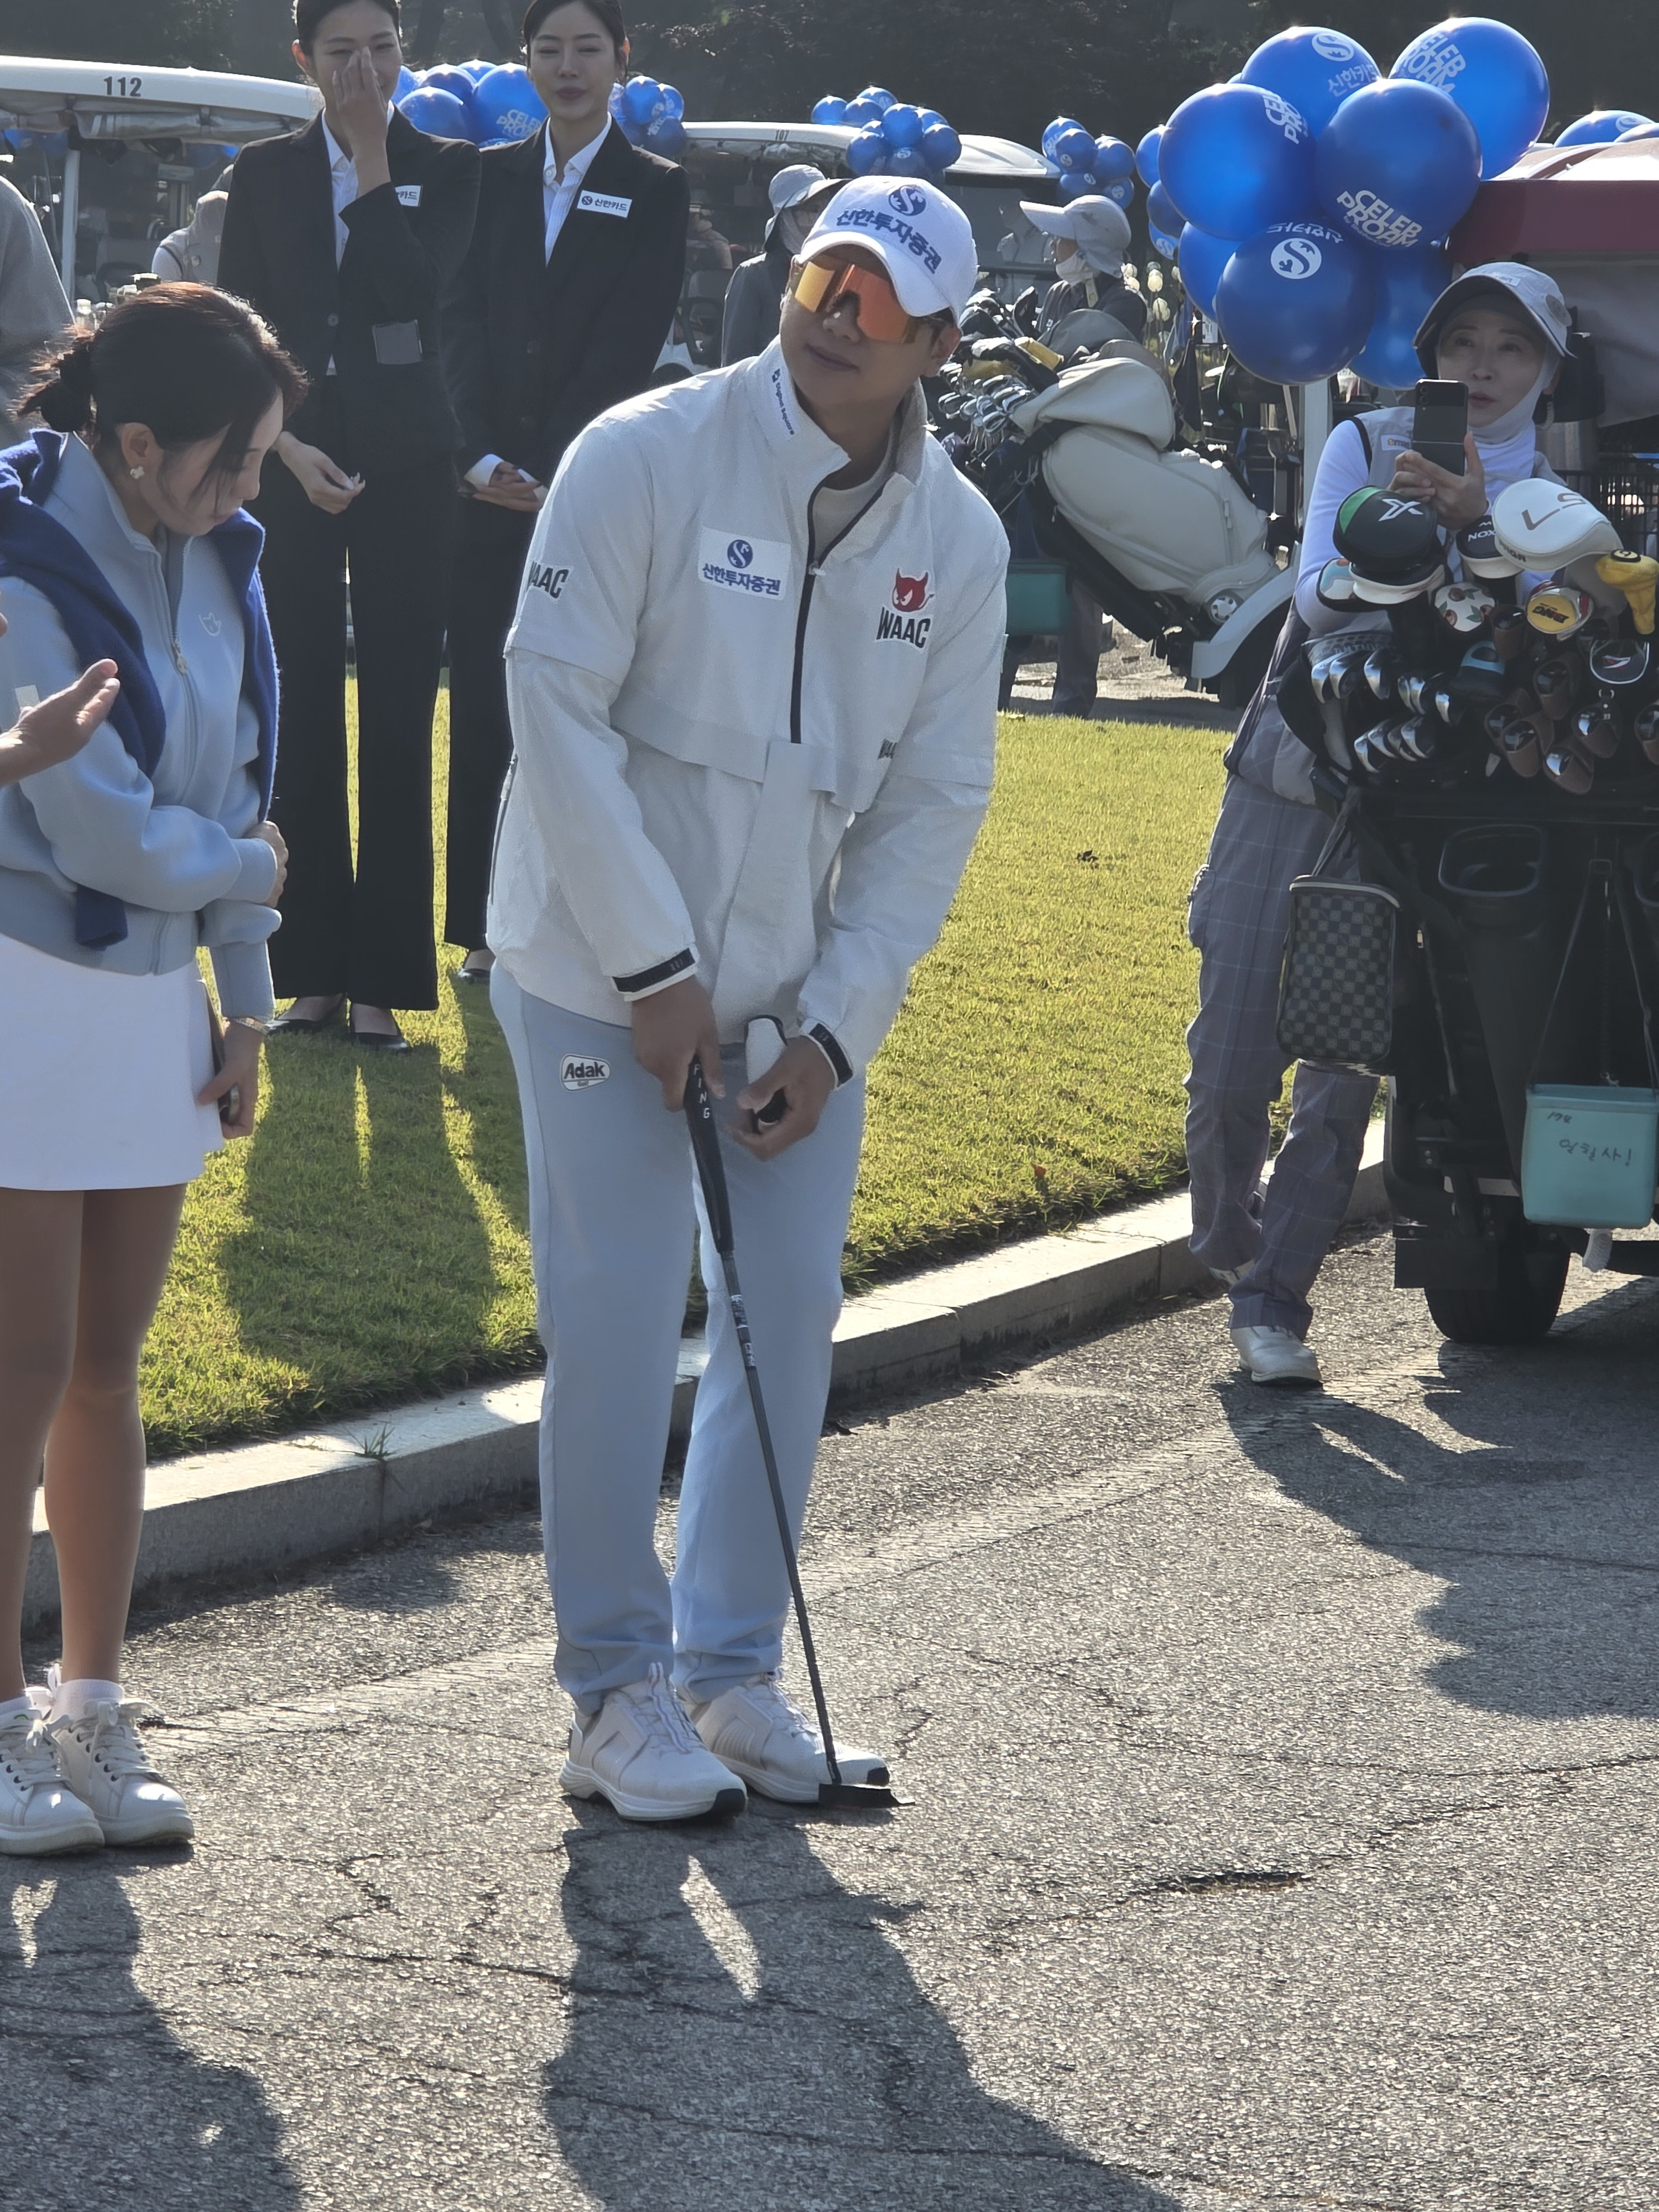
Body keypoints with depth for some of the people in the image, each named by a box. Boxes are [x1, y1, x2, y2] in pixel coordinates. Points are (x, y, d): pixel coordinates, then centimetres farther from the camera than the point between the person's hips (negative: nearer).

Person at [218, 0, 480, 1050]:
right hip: (289, 464, 1)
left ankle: (382, 980, 1)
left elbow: (411, 290, -14)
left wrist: (372, 155, -10)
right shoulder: (264, 174, 6)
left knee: (398, 724, -2)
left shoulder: (445, 167, 3)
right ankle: (314, 969, 7)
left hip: (404, 467, -1)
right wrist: (288, 447, -8)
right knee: (302, 718, 1)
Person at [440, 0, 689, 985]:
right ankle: (488, 928, 8)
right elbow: (463, 321, 4)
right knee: (486, 703, 2)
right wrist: (483, 459, -10)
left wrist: (551, 475, -13)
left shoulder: (657, 192, 3)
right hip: (488, 483, 3)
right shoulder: (492, 180, 11)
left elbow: (630, 347, -5)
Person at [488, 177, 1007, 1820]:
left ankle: (731, 1670, 20)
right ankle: (617, 1693, 6)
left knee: (789, 1326, 5)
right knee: (617, 1332, -5)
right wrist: (652, 968, -15)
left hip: (806, 991, 4)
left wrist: (833, 1024, -5)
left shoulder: (957, 540, 0)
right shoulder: (645, 459, -13)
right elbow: (556, 704, -14)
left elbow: (934, 803, 4)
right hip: (603, 972, -4)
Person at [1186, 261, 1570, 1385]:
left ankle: (1275, 1295, 1)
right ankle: (1228, 1241, 24)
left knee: (1348, 1062, -7)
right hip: (1292, 775, 0)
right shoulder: (1365, 444, 4)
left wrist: (1475, 522, -26)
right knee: (1232, 1049, -2)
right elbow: (1319, 598, -8)